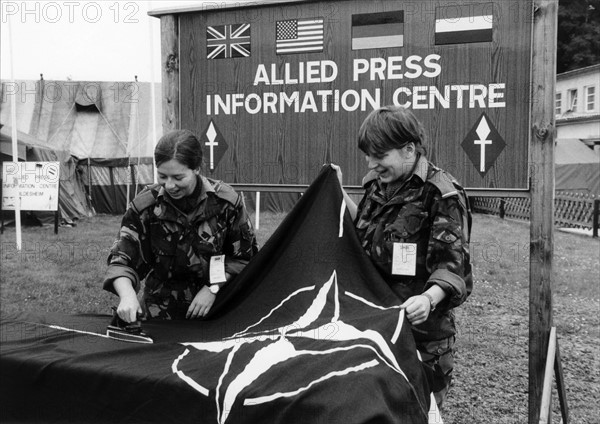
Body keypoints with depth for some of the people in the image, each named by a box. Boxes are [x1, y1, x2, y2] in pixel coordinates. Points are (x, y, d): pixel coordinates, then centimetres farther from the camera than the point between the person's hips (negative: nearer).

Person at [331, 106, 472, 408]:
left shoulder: (441, 194, -14)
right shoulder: (377, 184, 9)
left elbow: (452, 264, -17)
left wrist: (429, 298, -35)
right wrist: (340, 194, 13)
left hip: (420, 326, -6)